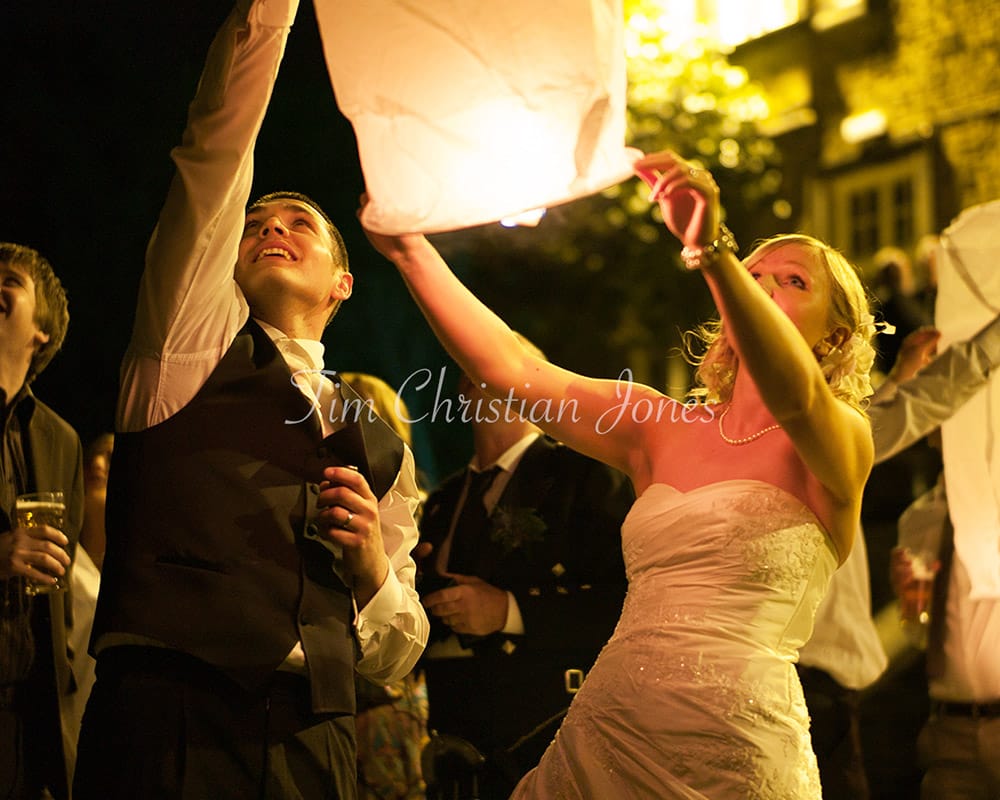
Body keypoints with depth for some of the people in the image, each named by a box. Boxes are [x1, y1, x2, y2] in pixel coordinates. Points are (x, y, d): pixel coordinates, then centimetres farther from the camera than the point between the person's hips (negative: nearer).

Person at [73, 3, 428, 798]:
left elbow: (394, 655, 20)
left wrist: (375, 568, 1)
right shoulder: (194, 336, 11)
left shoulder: (381, 450, 18)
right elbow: (217, 145, -1)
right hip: (166, 722, -3)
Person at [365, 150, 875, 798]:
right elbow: (510, 368, 3)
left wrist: (711, 248, -38)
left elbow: (793, 396, -24)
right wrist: (411, 250, -7)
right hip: (604, 737, 4)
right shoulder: (660, 427, 12)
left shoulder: (842, 437, 0)